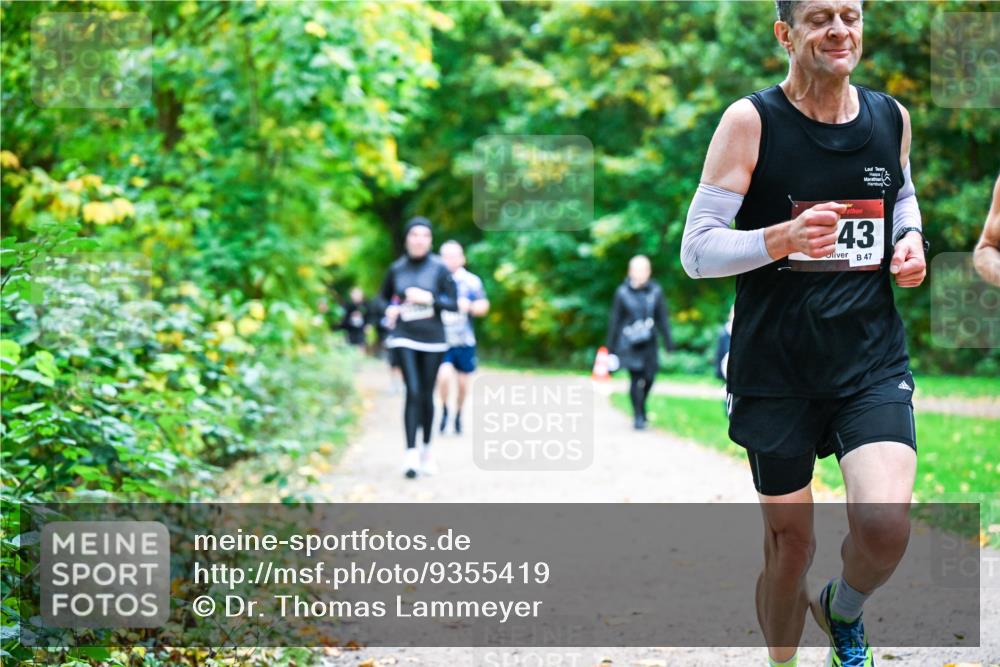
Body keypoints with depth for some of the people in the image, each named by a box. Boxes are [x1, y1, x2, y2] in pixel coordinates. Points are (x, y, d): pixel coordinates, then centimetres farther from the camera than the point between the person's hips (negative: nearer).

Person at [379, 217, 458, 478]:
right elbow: (384, 296, 20)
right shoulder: (397, 269, 4)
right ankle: (411, 454, -16)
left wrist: (429, 298, -17)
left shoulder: (439, 268, -3)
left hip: (432, 339, 0)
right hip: (405, 338, 0)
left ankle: (426, 448, 26)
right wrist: (390, 310, -1)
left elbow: (454, 304, -4)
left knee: (427, 395, 8)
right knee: (413, 392, -13)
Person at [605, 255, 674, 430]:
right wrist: (611, 345, 4)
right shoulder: (623, 292, -3)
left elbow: (662, 318, 8)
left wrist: (668, 340, 6)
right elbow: (615, 320, 2)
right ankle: (638, 415, 0)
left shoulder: (655, 291, 2)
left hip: (648, 343, 3)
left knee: (649, 378, 2)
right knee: (635, 377, -10)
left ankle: (641, 408, 29)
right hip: (629, 343, -3)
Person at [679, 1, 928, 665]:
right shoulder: (750, 121, -8)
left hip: (873, 361, 2)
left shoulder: (891, 117, 5)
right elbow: (696, 250, -10)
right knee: (790, 543, 8)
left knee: (885, 527, -18)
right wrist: (782, 238, -27)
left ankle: (842, 611, 17)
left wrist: (911, 238, 5)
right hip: (776, 368, -2)